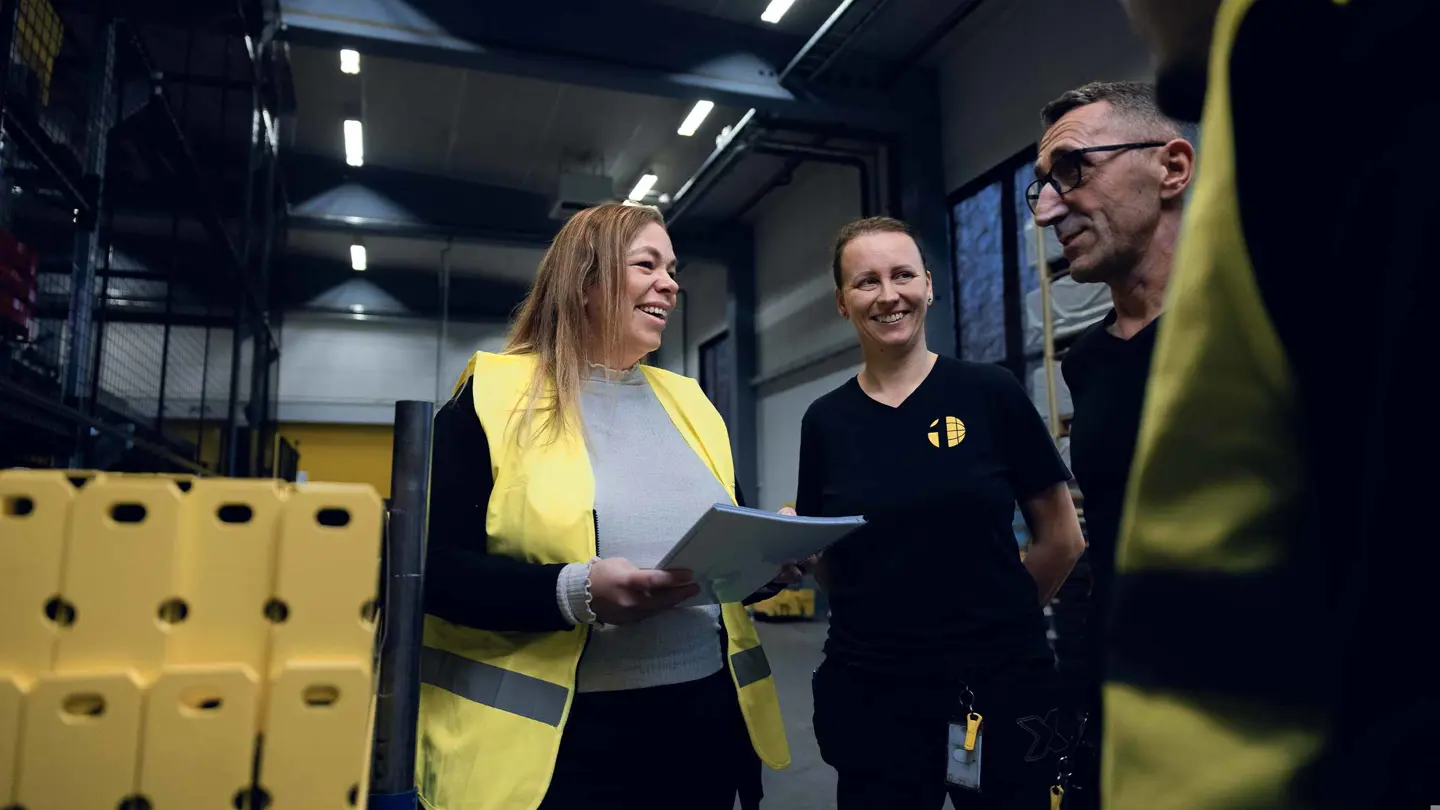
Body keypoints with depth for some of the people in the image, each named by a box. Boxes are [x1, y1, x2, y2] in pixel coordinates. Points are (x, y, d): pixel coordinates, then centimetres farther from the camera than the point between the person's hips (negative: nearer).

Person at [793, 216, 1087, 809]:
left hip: (1000, 683, -1)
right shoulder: (825, 420, 1)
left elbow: (1062, 539, 1)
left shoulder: (990, 392, -5)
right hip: (870, 691, 2)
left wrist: (991, 614, 6)